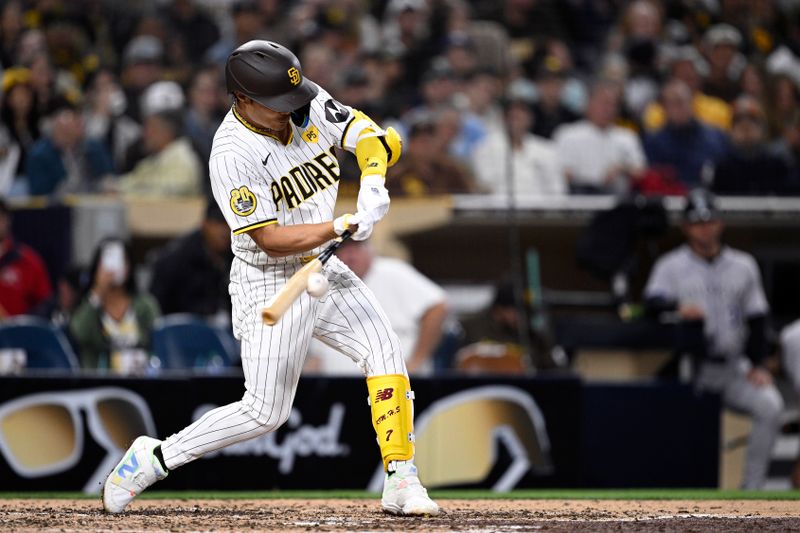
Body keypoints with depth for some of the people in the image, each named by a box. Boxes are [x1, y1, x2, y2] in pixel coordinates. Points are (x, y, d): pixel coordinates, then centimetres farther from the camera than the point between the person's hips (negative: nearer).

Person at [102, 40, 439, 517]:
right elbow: (271, 239, -25)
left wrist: (373, 185, -28)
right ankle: (153, 458, 9)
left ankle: (400, 481, -4)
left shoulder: (311, 105, -6)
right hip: (271, 285, -7)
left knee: (386, 352, -9)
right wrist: (343, 227, -33)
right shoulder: (232, 156, -25)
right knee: (265, 413, -6)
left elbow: (374, 137, -8)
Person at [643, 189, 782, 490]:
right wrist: (677, 307, -37)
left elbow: (757, 318, 11)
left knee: (770, 405, -20)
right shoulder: (671, 266, 4)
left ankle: (752, 488, -15)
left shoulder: (743, 265, 12)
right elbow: (652, 302, -14)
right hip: (690, 367, -2)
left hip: (732, 368, 2)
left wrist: (756, 364, -1)